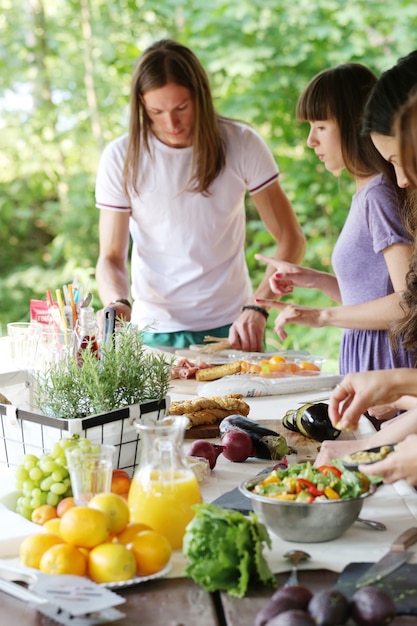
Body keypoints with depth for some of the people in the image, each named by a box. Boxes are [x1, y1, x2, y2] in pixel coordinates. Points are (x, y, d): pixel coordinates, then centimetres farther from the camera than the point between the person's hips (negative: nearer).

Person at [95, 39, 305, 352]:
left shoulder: (241, 144, -4)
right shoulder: (120, 158, -4)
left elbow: (291, 238, -4)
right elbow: (111, 257, -2)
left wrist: (257, 307, -18)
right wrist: (117, 305, -23)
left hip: (231, 326, 0)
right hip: (154, 331, 0)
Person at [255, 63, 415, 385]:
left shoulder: (379, 194, -15)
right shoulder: (367, 193, 12)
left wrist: (323, 316, -17)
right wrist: (315, 279, 8)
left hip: (386, 362, -8)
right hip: (363, 359, 8)